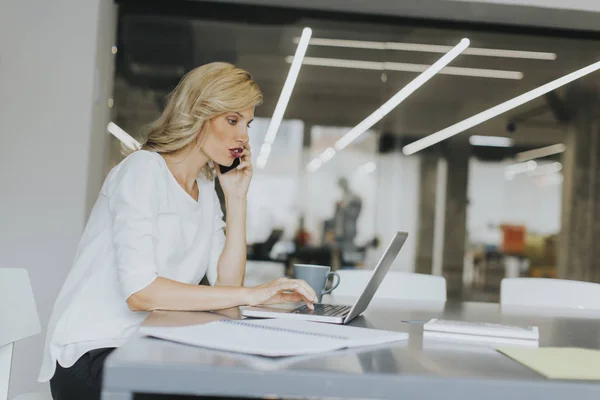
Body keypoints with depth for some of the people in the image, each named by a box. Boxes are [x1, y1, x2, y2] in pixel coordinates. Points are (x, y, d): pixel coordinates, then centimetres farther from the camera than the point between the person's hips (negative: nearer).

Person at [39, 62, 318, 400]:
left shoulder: (206, 190, 10)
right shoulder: (144, 169, -13)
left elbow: (227, 283, 1)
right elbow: (139, 292, -24)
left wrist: (237, 198, -2)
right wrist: (249, 295, -25)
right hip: (91, 355, -7)